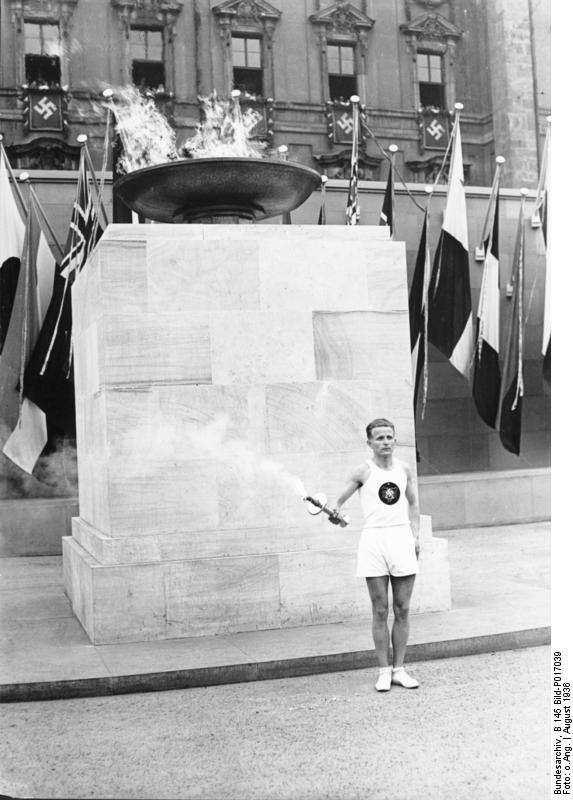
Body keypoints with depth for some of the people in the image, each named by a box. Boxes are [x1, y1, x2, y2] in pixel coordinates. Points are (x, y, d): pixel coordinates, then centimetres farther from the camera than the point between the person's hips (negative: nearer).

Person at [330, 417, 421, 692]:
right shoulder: (363, 471, -2)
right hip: (374, 539, -3)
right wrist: (335, 512, -21)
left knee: (402, 610, 5)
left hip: (402, 538, 3)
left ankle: (399, 669, 15)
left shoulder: (404, 469, 9)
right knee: (380, 611, 1)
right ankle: (384, 671, 10)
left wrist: (416, 536, 9)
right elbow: (340, 499, 1)